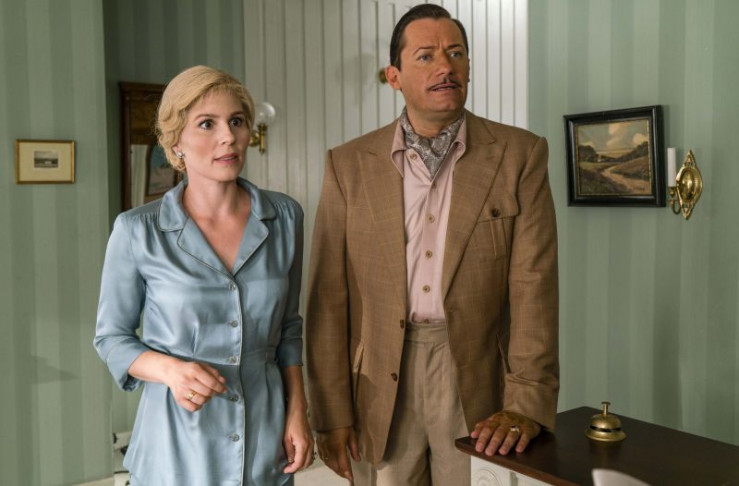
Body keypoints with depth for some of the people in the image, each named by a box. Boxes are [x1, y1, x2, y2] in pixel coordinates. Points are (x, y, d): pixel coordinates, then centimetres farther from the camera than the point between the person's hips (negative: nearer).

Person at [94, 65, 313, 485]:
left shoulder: (284, 216, -4)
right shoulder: (138, 231, -12)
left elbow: (288, 326, 6)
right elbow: (112, 336, -2)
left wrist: (297, 410, 1)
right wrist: (169, 369, -19)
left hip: (267, 437, 3)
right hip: (178, 442, -2)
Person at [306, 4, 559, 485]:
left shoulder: (518, 154, -1)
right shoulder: (349, 165, 1)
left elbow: (533, 285, -7)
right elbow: (330, 298, -1)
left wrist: (527, 403, -15)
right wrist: (332, 413, -3)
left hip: (478, 382, 0)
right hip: (380, 391, 1)